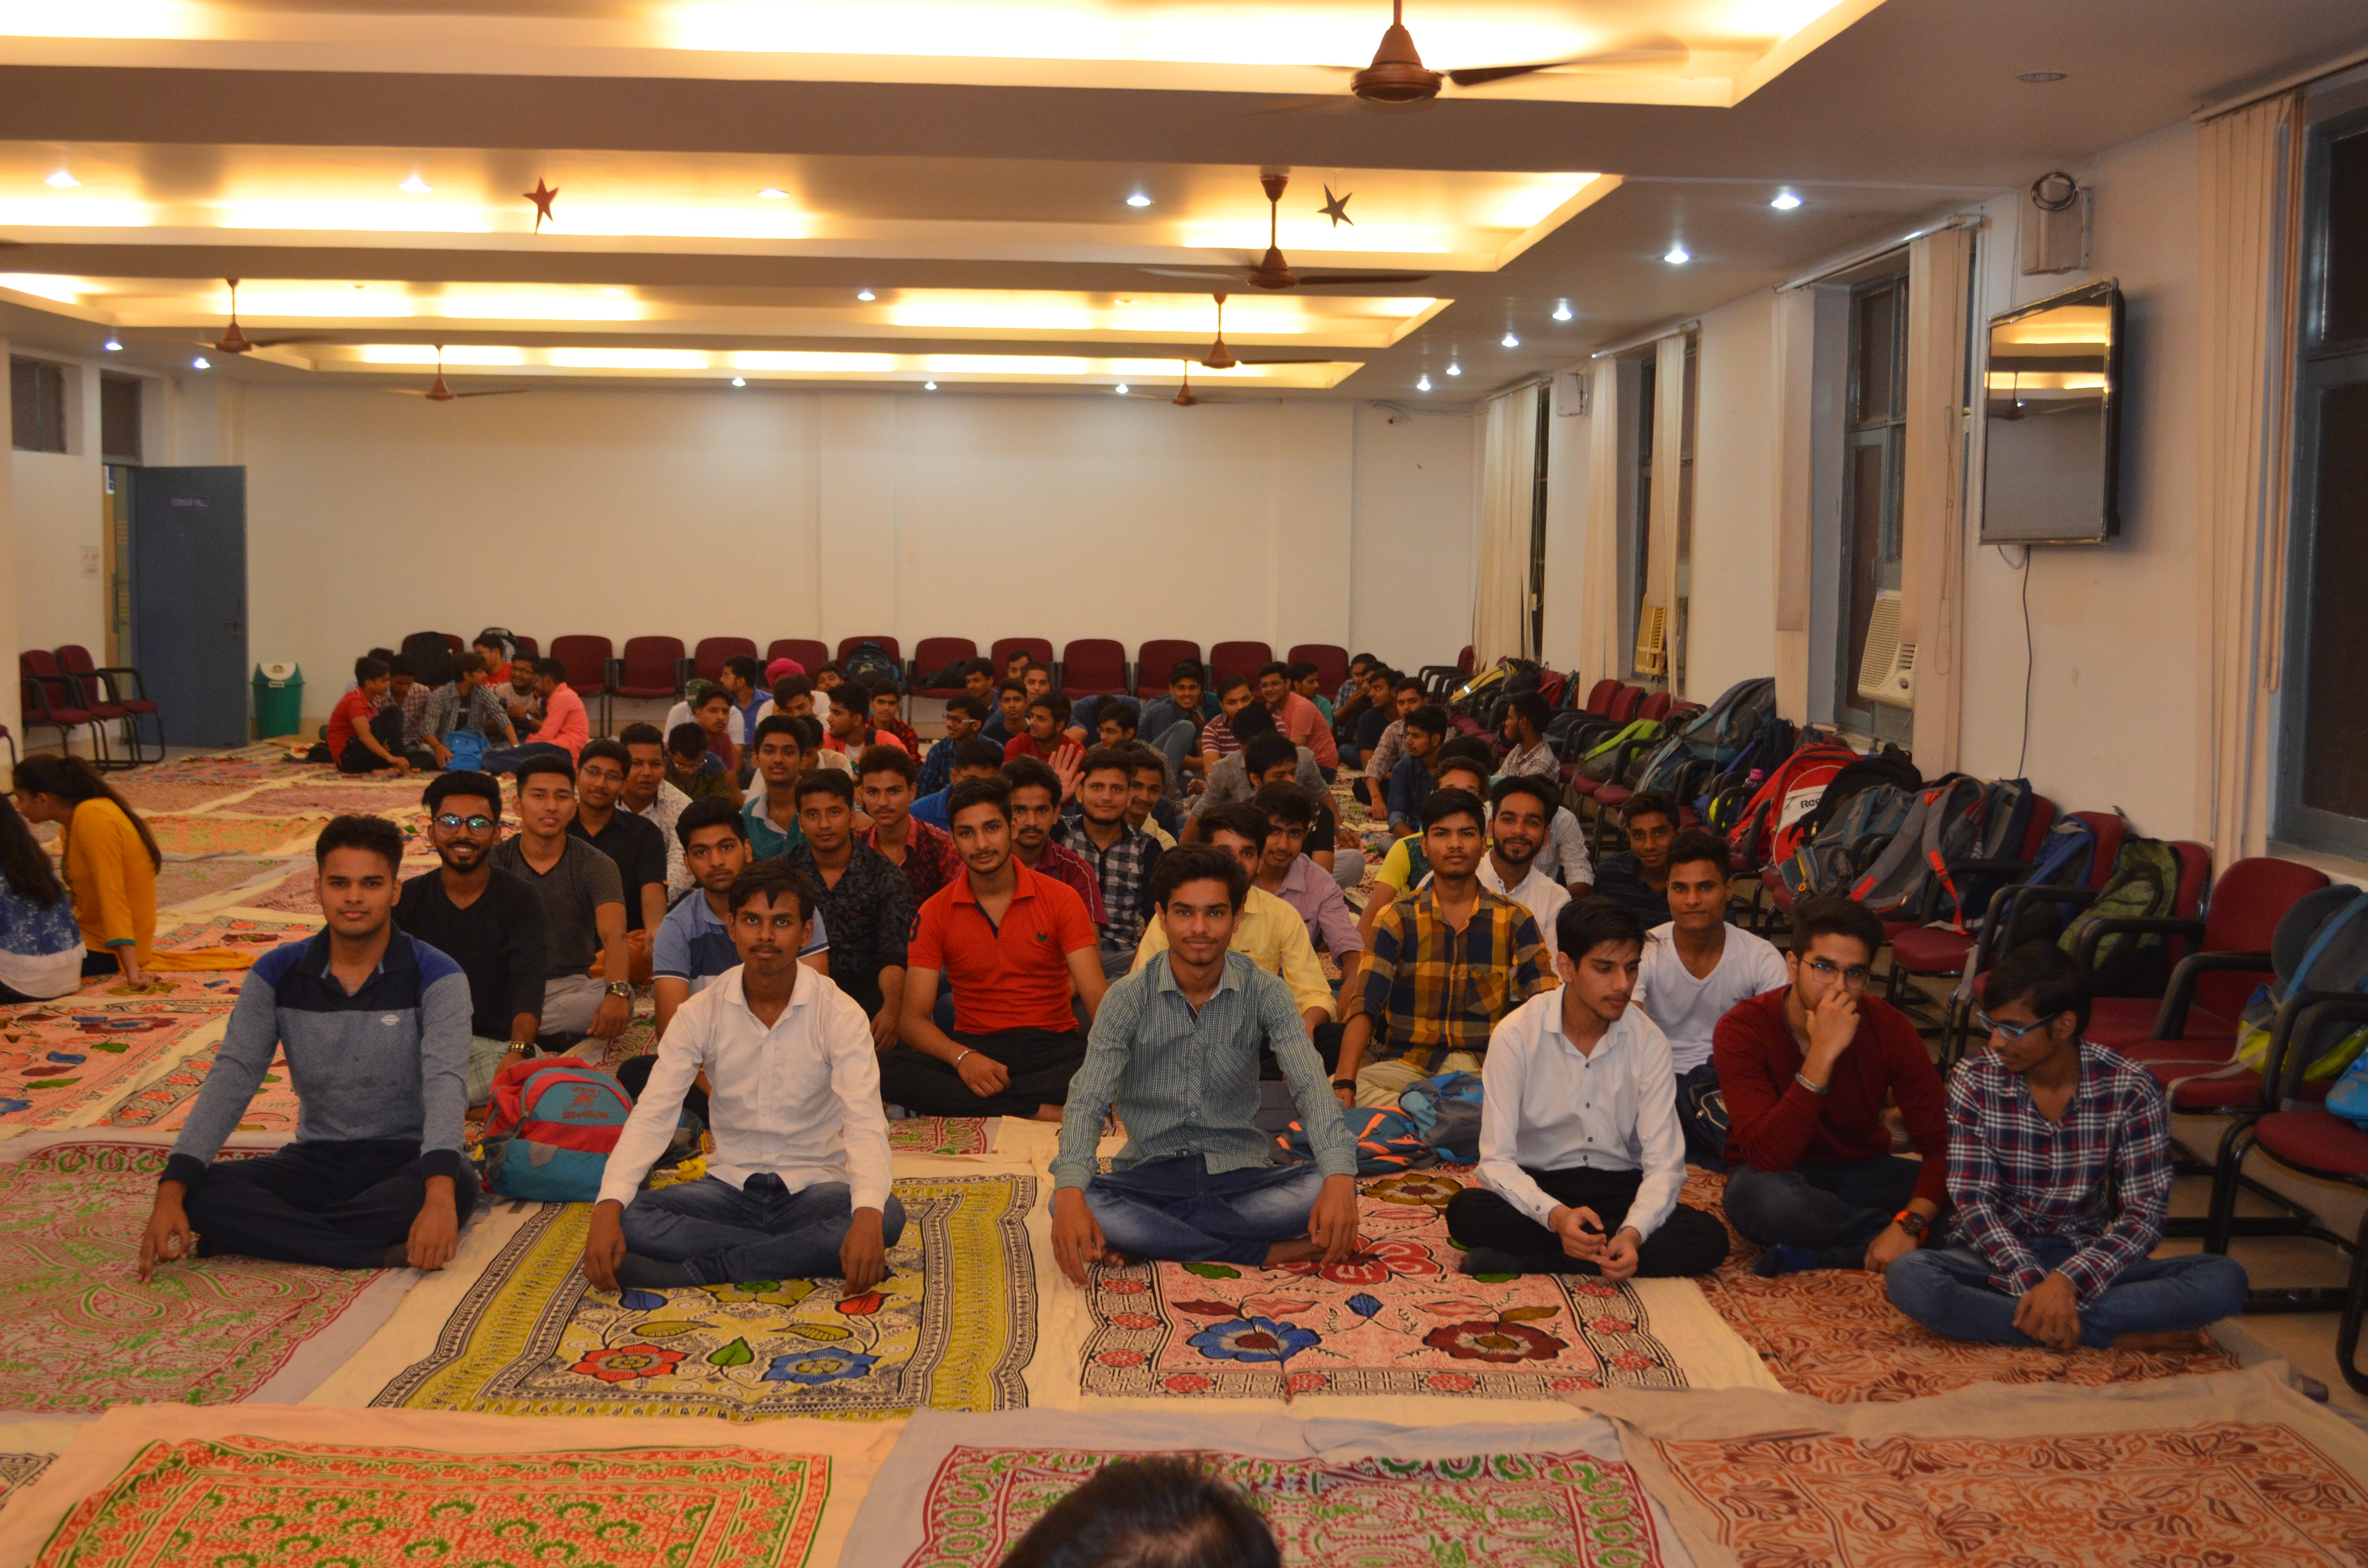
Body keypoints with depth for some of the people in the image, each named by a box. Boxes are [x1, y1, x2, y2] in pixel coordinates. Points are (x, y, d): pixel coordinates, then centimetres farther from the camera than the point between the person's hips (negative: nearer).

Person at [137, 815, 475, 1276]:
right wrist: (171, 1194, -20)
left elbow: (446, 1083, -23)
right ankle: (384, 1253, -29)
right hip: (317, 1159, 3)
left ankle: (270, 1233, -24)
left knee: (460, 1187, -37)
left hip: (405, 1159, -2)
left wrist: (439, 1194, -42)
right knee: (202, 1193, -23)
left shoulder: (435, 977, -9)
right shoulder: (278, 974, 2)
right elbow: (231, 1080, -6)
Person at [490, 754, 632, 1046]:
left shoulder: (596, 867, 0)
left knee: (622, 1002, -35)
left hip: (571, 985, 1)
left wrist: (617, 992, -39)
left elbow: (613, 937, -16)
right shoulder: (495, 861, 5)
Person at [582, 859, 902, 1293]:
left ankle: (703, 1270, -25)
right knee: (628, 1220, -24)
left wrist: (868, 1215, -41)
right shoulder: (701, 1013, -3)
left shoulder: (839, 1012, -10)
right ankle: (807, 1256, -20)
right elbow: (651, 1116, -10)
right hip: (729, 1186, 2)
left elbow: (865, 1122, -22)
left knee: (888, 1216, -33)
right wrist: (608, 1208, -28)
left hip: (813, 1186, -1)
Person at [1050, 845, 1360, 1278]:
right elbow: (1087, 1101, -16)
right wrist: (1070, 1194, -37)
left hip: (1240, 1174, 1)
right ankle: (1265, 1253, -24)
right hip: (1151, 1173, -1)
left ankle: (1147, 1238, -20)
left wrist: (1339, 1178, -37)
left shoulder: (1264, 993, -4)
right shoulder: (1128, 998, -6)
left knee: (1324, 1189, -28)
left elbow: (1310, 1085, -17)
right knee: (1075, 1204, -32)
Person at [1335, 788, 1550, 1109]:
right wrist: (1345, 1082, -23)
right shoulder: (1398, 919, 6)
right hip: (1408, 1063, 0)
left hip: (1483, 1068, 0)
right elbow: (1364, 1006, -6)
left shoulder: (1515, 921, 9)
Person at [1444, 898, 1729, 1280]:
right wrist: (1556, 1216, -35)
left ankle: (1524, 1259, -25)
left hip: (1621, 1191, 3)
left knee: (1709, 1238, -27)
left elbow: (1664, 1162, -10)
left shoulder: (1648, 1043, -6)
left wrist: (1634, 1232, -31)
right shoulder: (1516, 1036, -12)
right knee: (1466, 1211, -32)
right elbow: (1497, 1160, -16)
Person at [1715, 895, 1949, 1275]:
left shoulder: (1888, 1027, -12)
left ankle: (1811, 1254, -19)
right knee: (1765, 1197, -39)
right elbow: (1767, 1157, -32)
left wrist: (1909, 1225, -33)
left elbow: (1941, 1143, -15)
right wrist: (1822, 1056, -38)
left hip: (1862, 1172, 3)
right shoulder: (1742, 1030, -21)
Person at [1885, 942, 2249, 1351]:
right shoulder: (1975, 1080, -8)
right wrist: (2032, 1284, -27)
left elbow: (2145, 1213, -11)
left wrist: (2068, 1282, -26)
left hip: (2086, 1261, 0)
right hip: (2000, 1257, 0)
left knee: (2225, 1280, -23)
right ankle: (2119, 1337, -23)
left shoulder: (2131, 1090, -9)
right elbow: (1973, 1200, -11)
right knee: (1909, 1277, -34)